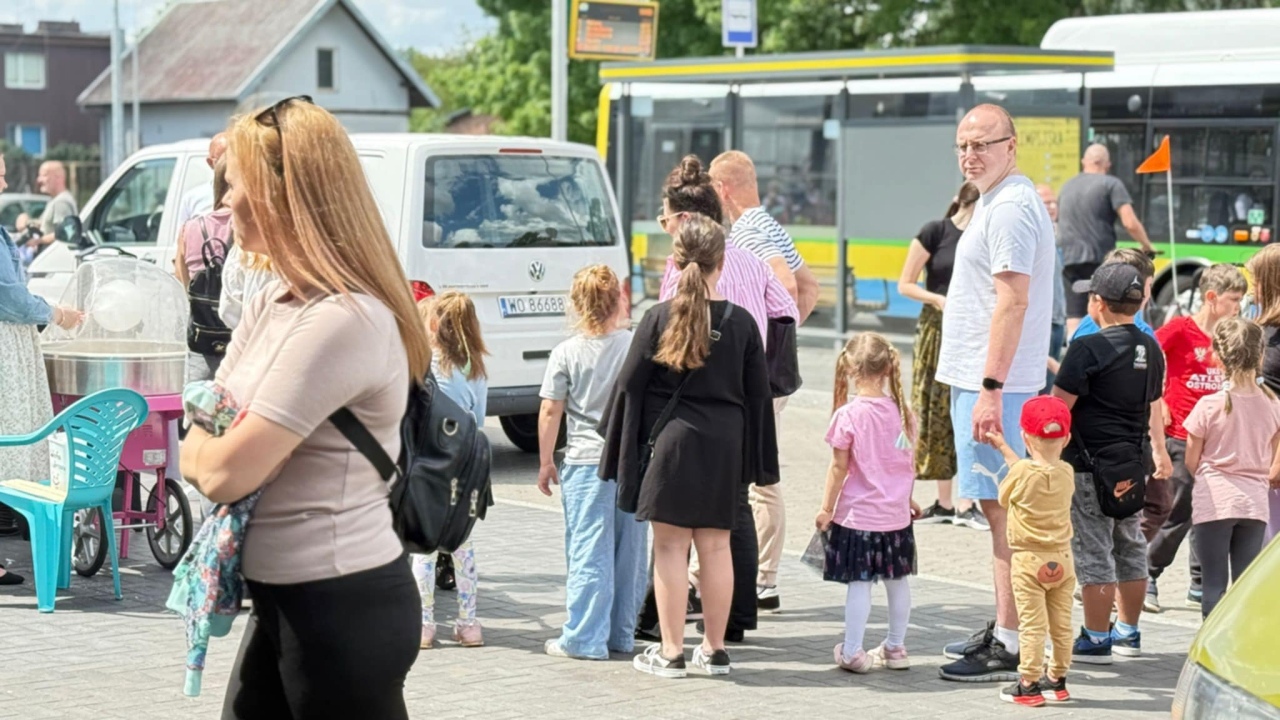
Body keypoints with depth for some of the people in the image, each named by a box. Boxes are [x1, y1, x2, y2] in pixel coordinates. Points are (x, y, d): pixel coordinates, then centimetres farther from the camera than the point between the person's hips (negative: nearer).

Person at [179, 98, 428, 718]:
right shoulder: (278, 301, 9)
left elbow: (224, 474, -22)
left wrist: (202, 447, 0)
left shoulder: (342, 321, -23)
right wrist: (218, 445, -11)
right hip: (289, 600, 9)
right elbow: (206, 422, 12)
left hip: (341, 606, -9)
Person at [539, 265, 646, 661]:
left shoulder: (566, 353, -5)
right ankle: (621, 633, 17)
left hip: (585, 462, -2)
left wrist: (546, 461, 5)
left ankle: (584, 639, -2)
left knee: (588, 551, -1)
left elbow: (550, 410, -4)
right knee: (629, 550, 10)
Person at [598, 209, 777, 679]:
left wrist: (620, 452, 4)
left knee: (670, 548, 2)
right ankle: (715, 649, 17)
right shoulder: (741, 322, 2)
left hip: (671, 442, -3)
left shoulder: (659, 318, -6)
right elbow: (759, 395, 6)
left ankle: (671, 652, 5)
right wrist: (760, 463, 14)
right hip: (725, 447, 3)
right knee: (715, 547, 10)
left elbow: (629, 386, -4)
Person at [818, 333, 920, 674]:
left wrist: (827, 508, -3)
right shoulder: (902, 411, 0)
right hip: (896, 514, 5)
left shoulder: (848, 415, -15)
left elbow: (839, 467, -12)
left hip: (858, 514, -5)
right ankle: (896, 648, 24)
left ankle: (852, 652, 3)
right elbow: (908, 462, 10)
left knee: (859, 583, -1)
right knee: (897, 581, 14)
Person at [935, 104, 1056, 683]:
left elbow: (1013, 301, -22)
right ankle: (1005, 630, 23)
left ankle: (1010, 649, -7)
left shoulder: (1010, 208, -14)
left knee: (1002, 507, -9)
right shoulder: (998, 202, 19)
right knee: (1000, 506, 15)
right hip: (979, 379, 11)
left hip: (992, 384, -11)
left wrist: (991, 388, -26)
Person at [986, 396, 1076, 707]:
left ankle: (1029, 685, -1)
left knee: (1032, 625, -3)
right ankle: (1058, 680, 22)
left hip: (1029, 562, -5)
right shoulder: (1067, 474, -2)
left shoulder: (1020, 472, -16)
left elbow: (1004, 496, 3)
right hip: (1062, 559, 5)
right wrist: (1003, 447, 23)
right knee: (1062, 624, 12)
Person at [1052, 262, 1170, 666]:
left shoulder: (1088, 349, -15)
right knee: (1131, 546, 16)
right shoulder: (1150, 349, 8)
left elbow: (1060, 406, -17)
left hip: (1091, 463, -8)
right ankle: (1128, 632, 25)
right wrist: (1160, 453, 32)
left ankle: (1096, 640, 1)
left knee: (1093, 551, -2)